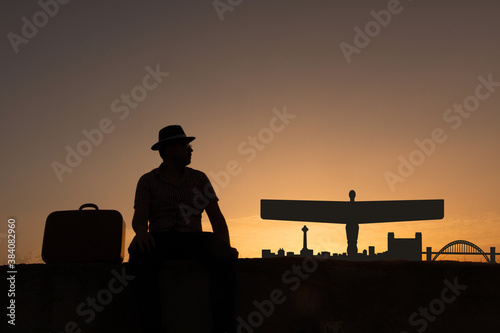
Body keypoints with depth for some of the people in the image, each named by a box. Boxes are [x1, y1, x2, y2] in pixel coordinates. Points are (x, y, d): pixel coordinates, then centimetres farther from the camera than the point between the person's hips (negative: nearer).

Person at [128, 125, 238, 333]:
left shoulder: (199, 178, 18)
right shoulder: (147, 181, 12)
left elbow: (216, 217, 11)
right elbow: (139, 218, -1)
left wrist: (226, 247, -7)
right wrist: (141, 232, -27)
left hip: (192, 238, 2)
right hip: (160, 239, -1)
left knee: (222, 254, -32)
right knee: (140, 254, -37)